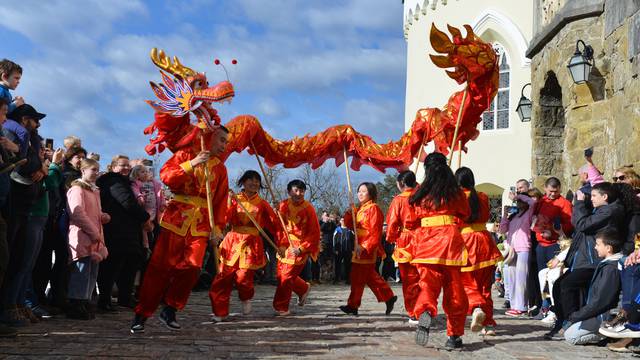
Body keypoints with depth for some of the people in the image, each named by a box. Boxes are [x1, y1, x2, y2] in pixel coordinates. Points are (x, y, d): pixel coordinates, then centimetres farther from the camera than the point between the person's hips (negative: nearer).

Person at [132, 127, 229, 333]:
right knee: (161, 266, -2)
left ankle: (169, 311, 11)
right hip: (176, 218, -3)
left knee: (191, 268, -6)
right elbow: (165, 176, -9)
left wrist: (218, 227, 1)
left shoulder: (220, 168, 14)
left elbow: (221, 200, 10)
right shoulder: (186, 153, 3)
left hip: (201, 225, 4)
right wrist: (192, 164, -19)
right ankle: (141, 314, 7)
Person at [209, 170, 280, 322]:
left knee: (243, 277, -10)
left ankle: (246, 298, 24)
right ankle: (220, 312, 8)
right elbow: (225, 218, -5)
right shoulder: (234, 199, 7)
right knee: (224, 277, -4)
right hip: (233, 243, 1)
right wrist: (229, 203, -19)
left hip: (251, 245, -1)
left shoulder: (262, 204, 7)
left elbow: (274, 224, 7)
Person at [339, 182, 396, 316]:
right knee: (370, 276, 14)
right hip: (360, 247, 9)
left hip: (368, 248, -9)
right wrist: (350, 212, -3)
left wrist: (364, 247, -23)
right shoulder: (359, 209, 17)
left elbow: (375, 232, -17)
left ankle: (353, 305, 4)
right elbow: (350, 225, 14)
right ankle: (389, 297, 22)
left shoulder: (373, 208, -11)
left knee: (358, 277, -4)